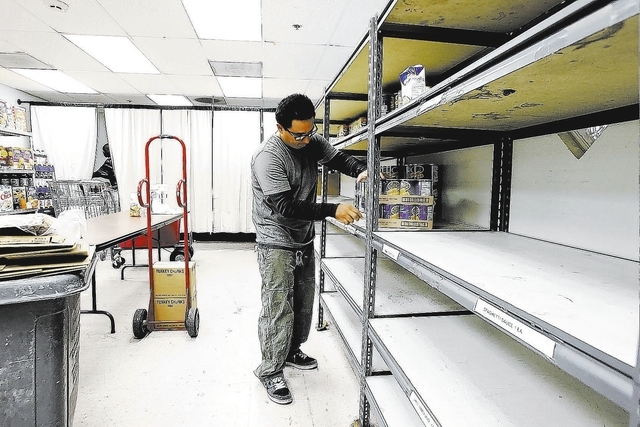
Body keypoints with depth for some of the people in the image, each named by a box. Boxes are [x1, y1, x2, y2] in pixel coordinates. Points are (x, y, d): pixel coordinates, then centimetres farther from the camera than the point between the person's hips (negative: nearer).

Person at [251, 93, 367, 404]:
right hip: (277, 244, -8)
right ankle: (271, 371, 18)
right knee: (279, 309, -2)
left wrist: (360, 170, -14)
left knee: (304, 303, 18)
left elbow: (337, 158, 9)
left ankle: (292, 352, 39)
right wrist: (333, 210, -32)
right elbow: (286, 207, -28)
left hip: (304, 240, 8)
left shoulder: (312, 142, -1)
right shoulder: (268, 157, -23)